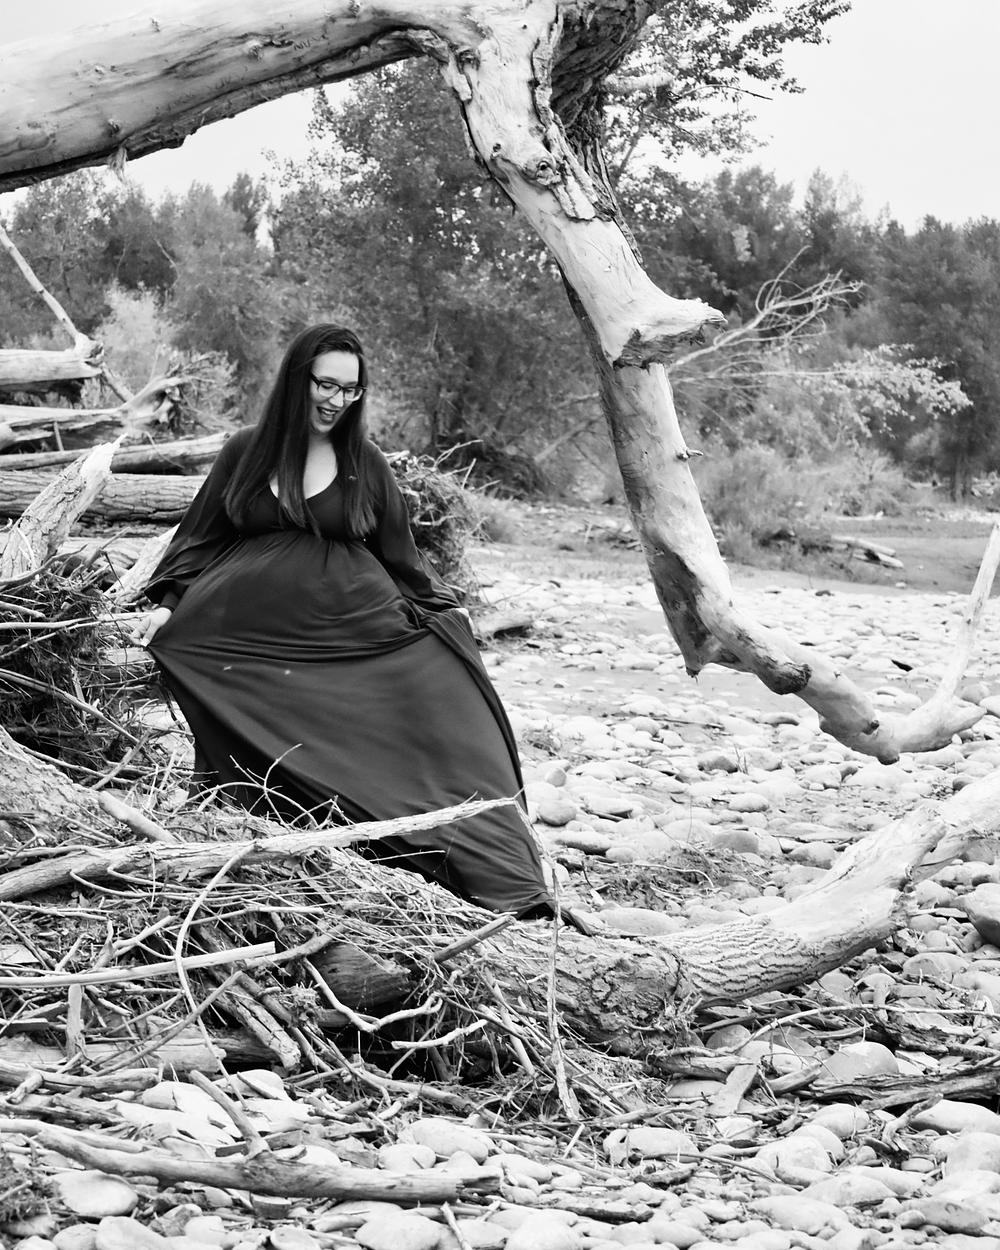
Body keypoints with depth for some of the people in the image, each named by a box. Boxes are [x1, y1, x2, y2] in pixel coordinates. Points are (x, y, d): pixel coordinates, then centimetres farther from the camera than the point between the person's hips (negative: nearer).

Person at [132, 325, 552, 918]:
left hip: (354, 631, 0)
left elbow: (398, 552, 18)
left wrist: (441, 605, 12)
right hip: (256, 634, 0)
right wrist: (167, 602, 4)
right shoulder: (247, 452, 10)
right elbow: (200, 536, 15)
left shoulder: (365, 463, 11)